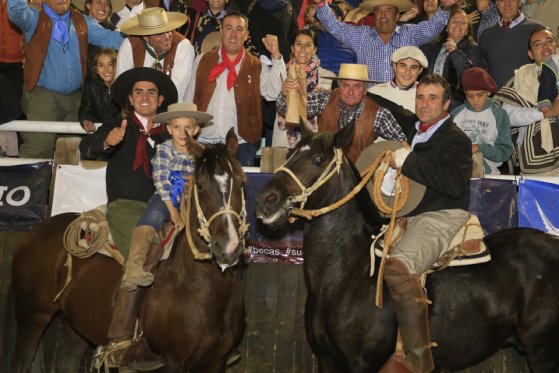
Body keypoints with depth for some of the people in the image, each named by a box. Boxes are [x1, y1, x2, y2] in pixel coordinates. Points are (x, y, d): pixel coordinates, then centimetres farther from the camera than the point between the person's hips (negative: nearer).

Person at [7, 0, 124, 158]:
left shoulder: (82, 22, 10)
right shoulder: (34, 19, -2)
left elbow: (108, 37, 1)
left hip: (75, 96, 5)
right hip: (42, 96, -5)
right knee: (39, 149, -8)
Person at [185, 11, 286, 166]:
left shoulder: (257, 67, 5)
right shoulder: (202, 61, 10)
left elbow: (274, 93, -10)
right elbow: (189, 100, 13)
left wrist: (276, 56, -15)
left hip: (241, 147, -1)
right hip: (204, 142, 1)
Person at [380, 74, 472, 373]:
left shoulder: (455, 140, -4)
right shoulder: (413, 136, 21)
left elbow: (455, 184, -23)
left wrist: (408, 162, -20)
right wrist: (392, 162, 16)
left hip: (442, 217, -10)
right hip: (409, 217, 10)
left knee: (398, 266, -36)